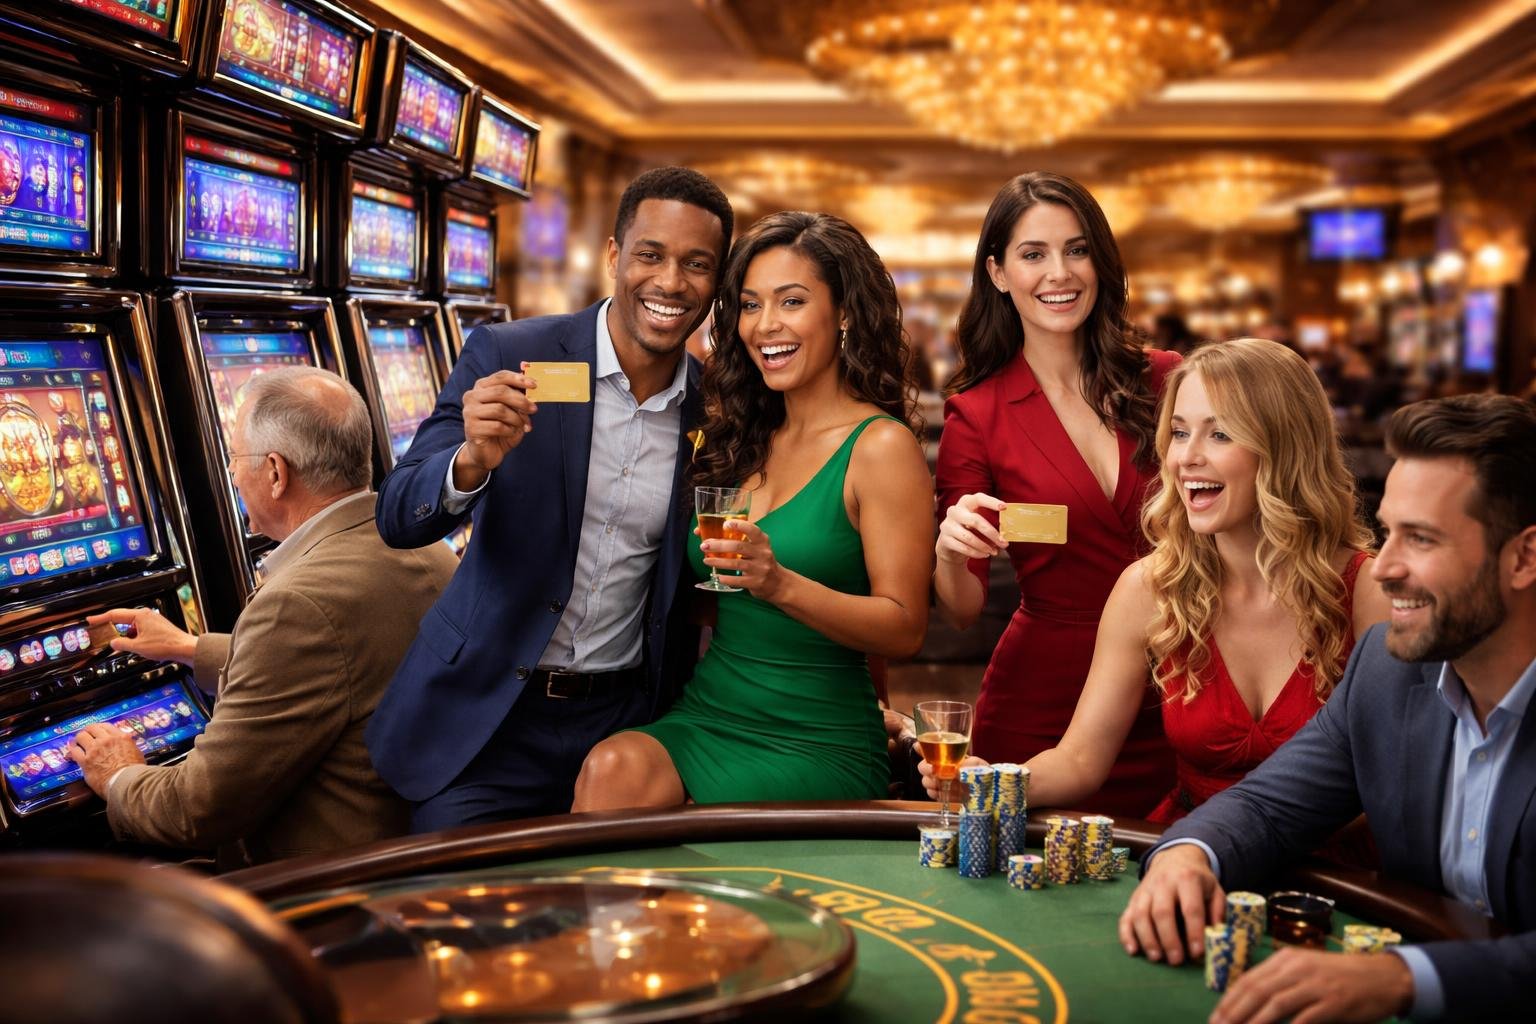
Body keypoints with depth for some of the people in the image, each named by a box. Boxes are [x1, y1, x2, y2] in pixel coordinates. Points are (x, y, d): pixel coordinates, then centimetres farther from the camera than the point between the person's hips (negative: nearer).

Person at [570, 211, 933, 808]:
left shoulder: (879, 446, -7)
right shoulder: (744, 436, 12)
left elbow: (905, 629, -13)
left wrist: (782, 584, -25)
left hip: (817, 745, -5)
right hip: (703, 717, 5)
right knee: (612, 770, -26)